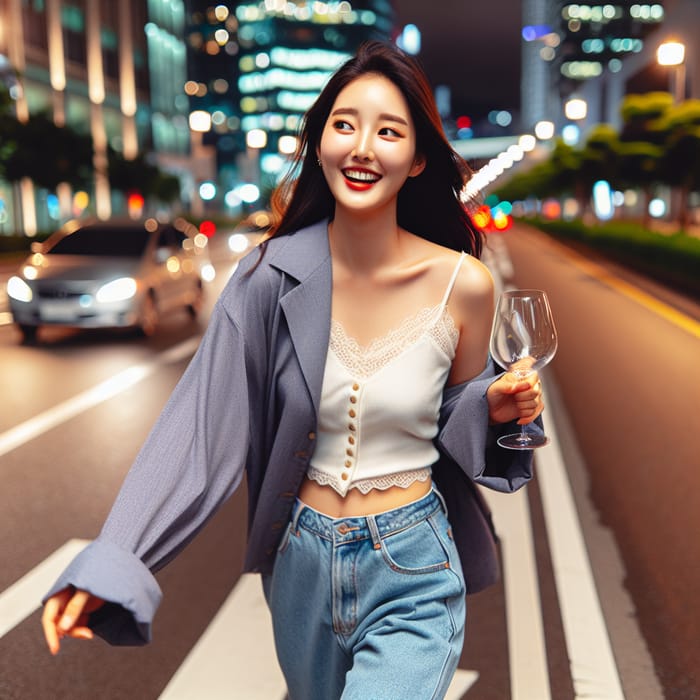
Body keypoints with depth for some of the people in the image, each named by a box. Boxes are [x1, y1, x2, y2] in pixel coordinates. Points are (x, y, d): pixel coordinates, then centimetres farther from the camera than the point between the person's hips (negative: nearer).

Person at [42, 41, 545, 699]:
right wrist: (109, 564, -19)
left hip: (411, 575, -2)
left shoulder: (461, 283, -12)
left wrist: (497, 408, -18)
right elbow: (204, 419, -13)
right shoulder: (274, 274, -12)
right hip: (301, 565, 2)